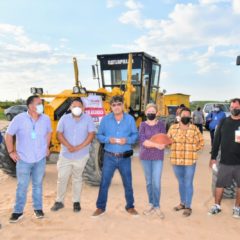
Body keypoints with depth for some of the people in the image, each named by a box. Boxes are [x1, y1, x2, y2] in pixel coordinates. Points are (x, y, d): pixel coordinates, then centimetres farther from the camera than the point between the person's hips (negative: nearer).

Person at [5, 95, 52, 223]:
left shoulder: (45, 119, -5)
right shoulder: (19, 119, -15)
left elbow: (49, 132, 14)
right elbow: (9, 134, -5)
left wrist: (47, 147, 10)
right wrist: (11, 151, -5)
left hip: (40, 159, 3)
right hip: (23, 159, -2)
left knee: (38, 184, 14)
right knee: (22, 186, 7)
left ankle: (38, 208, 29)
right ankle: (18, 211, 22)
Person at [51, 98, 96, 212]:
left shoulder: (88, 119, -3)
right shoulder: (64, 118, 1)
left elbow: (91, 134, -8)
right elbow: (59, 133, -2)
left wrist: (79, 147, -17)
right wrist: (68, 146, -17)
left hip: (81, 155, -1)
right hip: (65, 155, 1)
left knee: (77, 179, 11)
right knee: (62, 178, 4)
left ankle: (76, 202, 23)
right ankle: (59, 201, 20)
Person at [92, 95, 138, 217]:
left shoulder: (130, 119, 0)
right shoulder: (105, 119, 0)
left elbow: (135, 135, 2)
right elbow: (99, 135, 3)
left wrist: (127, 140, -17)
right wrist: (108, 139, -16)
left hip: (125, 157, 0)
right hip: (109, 157, 0)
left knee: (128, 183, 11)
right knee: (104, 182, 4)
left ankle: (130, 207, 29)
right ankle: (100, 207, 20)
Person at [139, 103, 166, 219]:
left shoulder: (161, 124, 2)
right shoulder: (143, 125, 3)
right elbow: (142, 141, -11)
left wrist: (148, 142, -17)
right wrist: (156, 144, -20)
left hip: (158, 157, -1)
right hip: (145, 157, 2)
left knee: (156, 182, -4)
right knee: (148, 182, 10)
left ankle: (157, 206, 8)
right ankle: (151, 204, 23)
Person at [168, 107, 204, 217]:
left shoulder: (194, 129, -2)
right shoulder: (173, 128, 3)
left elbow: (201, 142, 6)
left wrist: (192, 150, -3)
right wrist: (175, 149, 0)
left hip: (190, 161, -2)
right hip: (176, 160, 3)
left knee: (188, 184, 3)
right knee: (181, 183, 17)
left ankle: (188, 207, 14)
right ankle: (182, 203, 33)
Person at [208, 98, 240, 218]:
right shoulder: (223, 122, 4)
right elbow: (216, 140, 5)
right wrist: (213, 157, 4)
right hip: (225, 161, 1)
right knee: (219, 184, 9)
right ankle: (217, 206, 25)